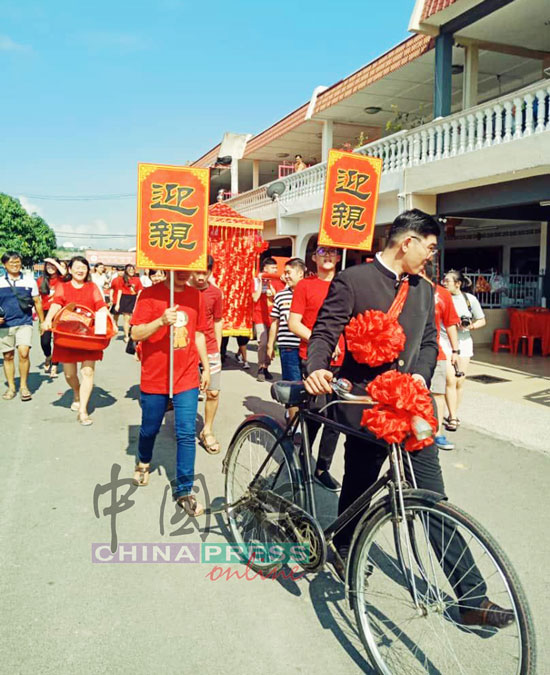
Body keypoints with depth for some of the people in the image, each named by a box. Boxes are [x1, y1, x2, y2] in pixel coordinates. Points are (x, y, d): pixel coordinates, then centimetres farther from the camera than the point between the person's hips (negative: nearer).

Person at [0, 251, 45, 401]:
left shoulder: (30, 281, 5)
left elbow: (37, 302, 10)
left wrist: (42, 322, 10)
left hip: (24, 323, -1)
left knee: (24, 353, -15)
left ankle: (24, 386, -1)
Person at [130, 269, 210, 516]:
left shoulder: (196, 296, 4)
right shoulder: (150, 295, -8)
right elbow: (136, 334, -12)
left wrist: (206, 367, 14)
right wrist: (161, 321, -28)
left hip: (187, 377, 2)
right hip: (154, 378, -2)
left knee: (186, 434, -2)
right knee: (150, 429, 16)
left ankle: (183, 490, 10)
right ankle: (144, 462, 48)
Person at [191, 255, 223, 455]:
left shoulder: (215, 293, 2)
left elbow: (217, 321, 10)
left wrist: (218, 347, 9)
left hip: (210, 349, 1)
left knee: (213, 392, 1)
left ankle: (207, 431, 19)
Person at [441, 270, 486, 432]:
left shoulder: (470, 299, 0)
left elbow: (482, 321, 6)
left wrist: (470, 326, -11)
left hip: (464, 342, 2)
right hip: (445, 341, -2)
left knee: (460, 382, 6)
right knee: (450, 380, -10)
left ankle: (453, 414, 22)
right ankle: (453, 418, -1)